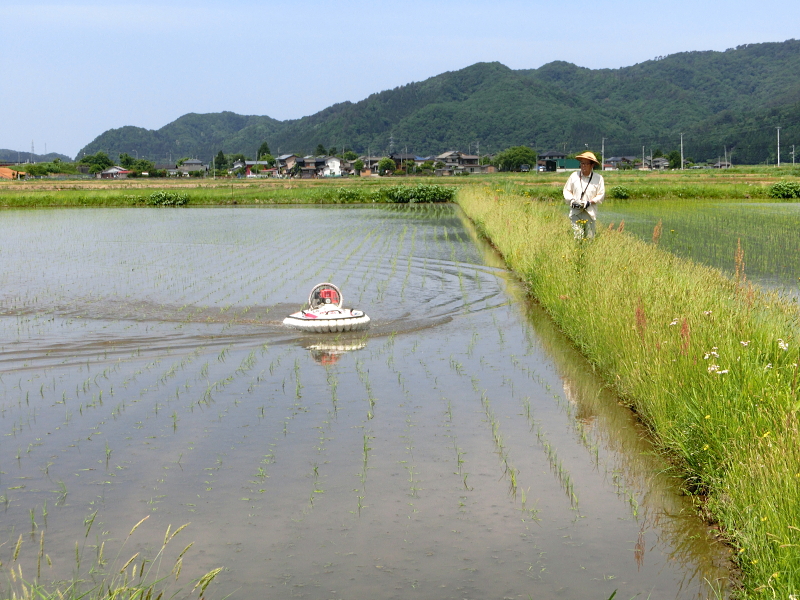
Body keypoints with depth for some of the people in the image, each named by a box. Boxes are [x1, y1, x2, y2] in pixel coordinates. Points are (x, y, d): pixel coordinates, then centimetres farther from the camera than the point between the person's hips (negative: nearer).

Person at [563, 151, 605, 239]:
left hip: (590, 212, -1)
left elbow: (601, 195, 4)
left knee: (590, 237, -2)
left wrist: (590, 202, -11)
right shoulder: (574, 176, 8)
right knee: (578, 236, -9)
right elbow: (566, 190, 15)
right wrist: (572, 200, -2)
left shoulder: (598, 178, 3)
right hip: (575, 212, 1)